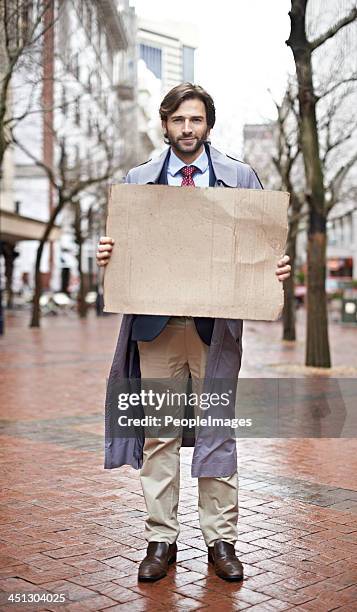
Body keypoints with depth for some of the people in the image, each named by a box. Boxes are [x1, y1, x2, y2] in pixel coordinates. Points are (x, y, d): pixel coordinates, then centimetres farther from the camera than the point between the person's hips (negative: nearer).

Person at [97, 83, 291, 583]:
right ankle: (161, 540, 17)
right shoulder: (138, 180, 11)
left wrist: (277, 268, -13)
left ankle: (221, 541, 17)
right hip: (156, 322, 1)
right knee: (158, 433, 5)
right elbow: (125, 248, 10)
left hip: (216, 323, -1)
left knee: (217, 431, 5)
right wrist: (108, 256, -12)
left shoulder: (241, 177, 9)